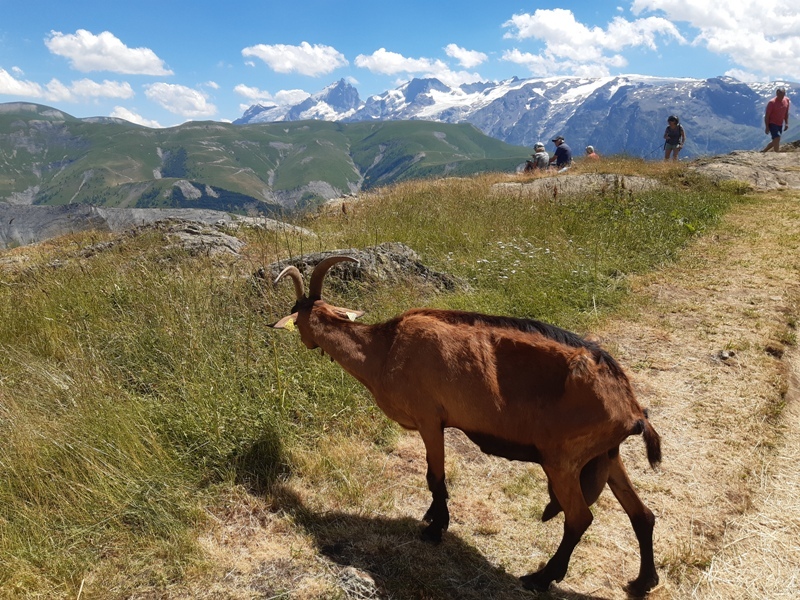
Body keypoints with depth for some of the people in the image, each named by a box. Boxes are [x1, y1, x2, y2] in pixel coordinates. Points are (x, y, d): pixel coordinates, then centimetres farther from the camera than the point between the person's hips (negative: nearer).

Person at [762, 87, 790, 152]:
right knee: (777, 138, -20)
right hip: (772, 124, -7)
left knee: (775, 141, 12)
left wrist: (786, 123, 7)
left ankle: (763, 151, 29)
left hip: (780, 124, 7)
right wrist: (767, 127, -15)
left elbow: (786, 113, 12)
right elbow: (767, 115, -14)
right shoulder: (772, 102, -18)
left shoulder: (786, 100, 1)